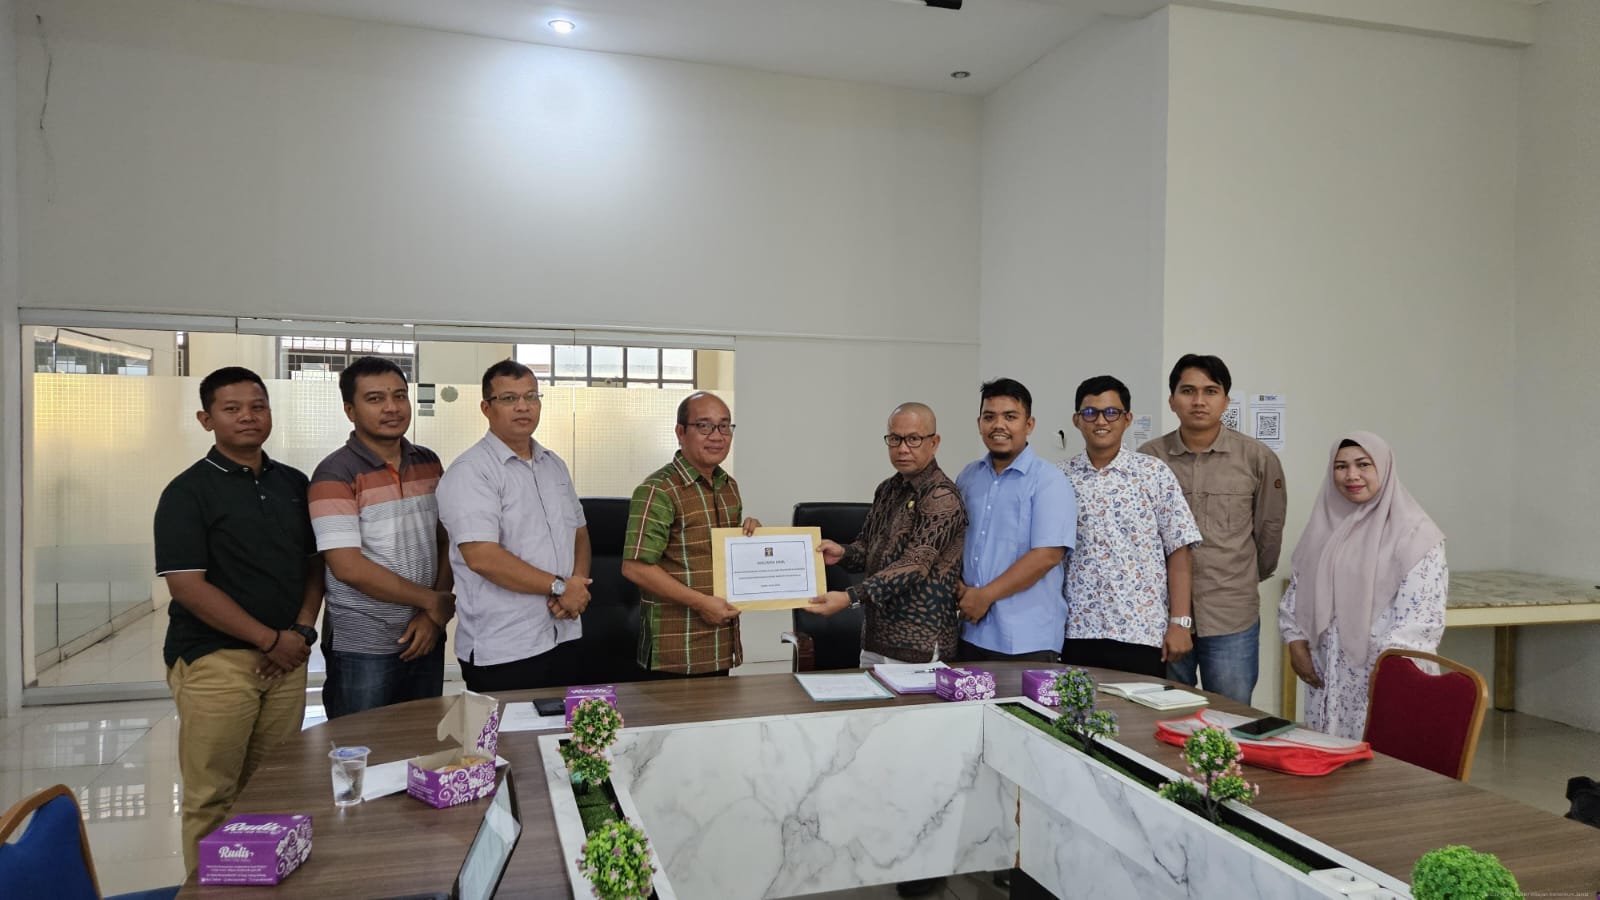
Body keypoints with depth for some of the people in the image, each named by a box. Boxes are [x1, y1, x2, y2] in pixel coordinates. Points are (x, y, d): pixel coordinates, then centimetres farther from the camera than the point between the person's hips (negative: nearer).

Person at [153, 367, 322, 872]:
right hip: (215, 662, -4)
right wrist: (270, 640, -12)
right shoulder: (188, 492, -4)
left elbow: (315, 562, 15)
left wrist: (301, 630, -2)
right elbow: (186, 584, -11)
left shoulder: (294, 484, 11)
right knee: (212, 798, 1)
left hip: (287, 658, 4)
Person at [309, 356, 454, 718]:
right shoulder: (335, 474, -11)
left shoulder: (429, 463, 7)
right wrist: (432, 601, -11)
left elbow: (446, 542, 8)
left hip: (426, 638, 5)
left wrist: (434, 616, -5)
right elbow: (349, 568, -17)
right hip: (361, 650, -5)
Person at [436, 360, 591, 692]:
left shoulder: (554, 464, 12)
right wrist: (559, 586, -15)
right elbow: (482, 556, -22)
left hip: (563, 637, 7)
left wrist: (578, 581, -4)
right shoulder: (469, 472, -12)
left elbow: (579, 531, 17)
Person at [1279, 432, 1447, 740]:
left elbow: (1423, 614, -14)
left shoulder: (1413, 532, -8)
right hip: (1327, 676, 5)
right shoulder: (1323, 526, 10)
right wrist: (1296, 643, 4)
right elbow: (1296, 590, 14)